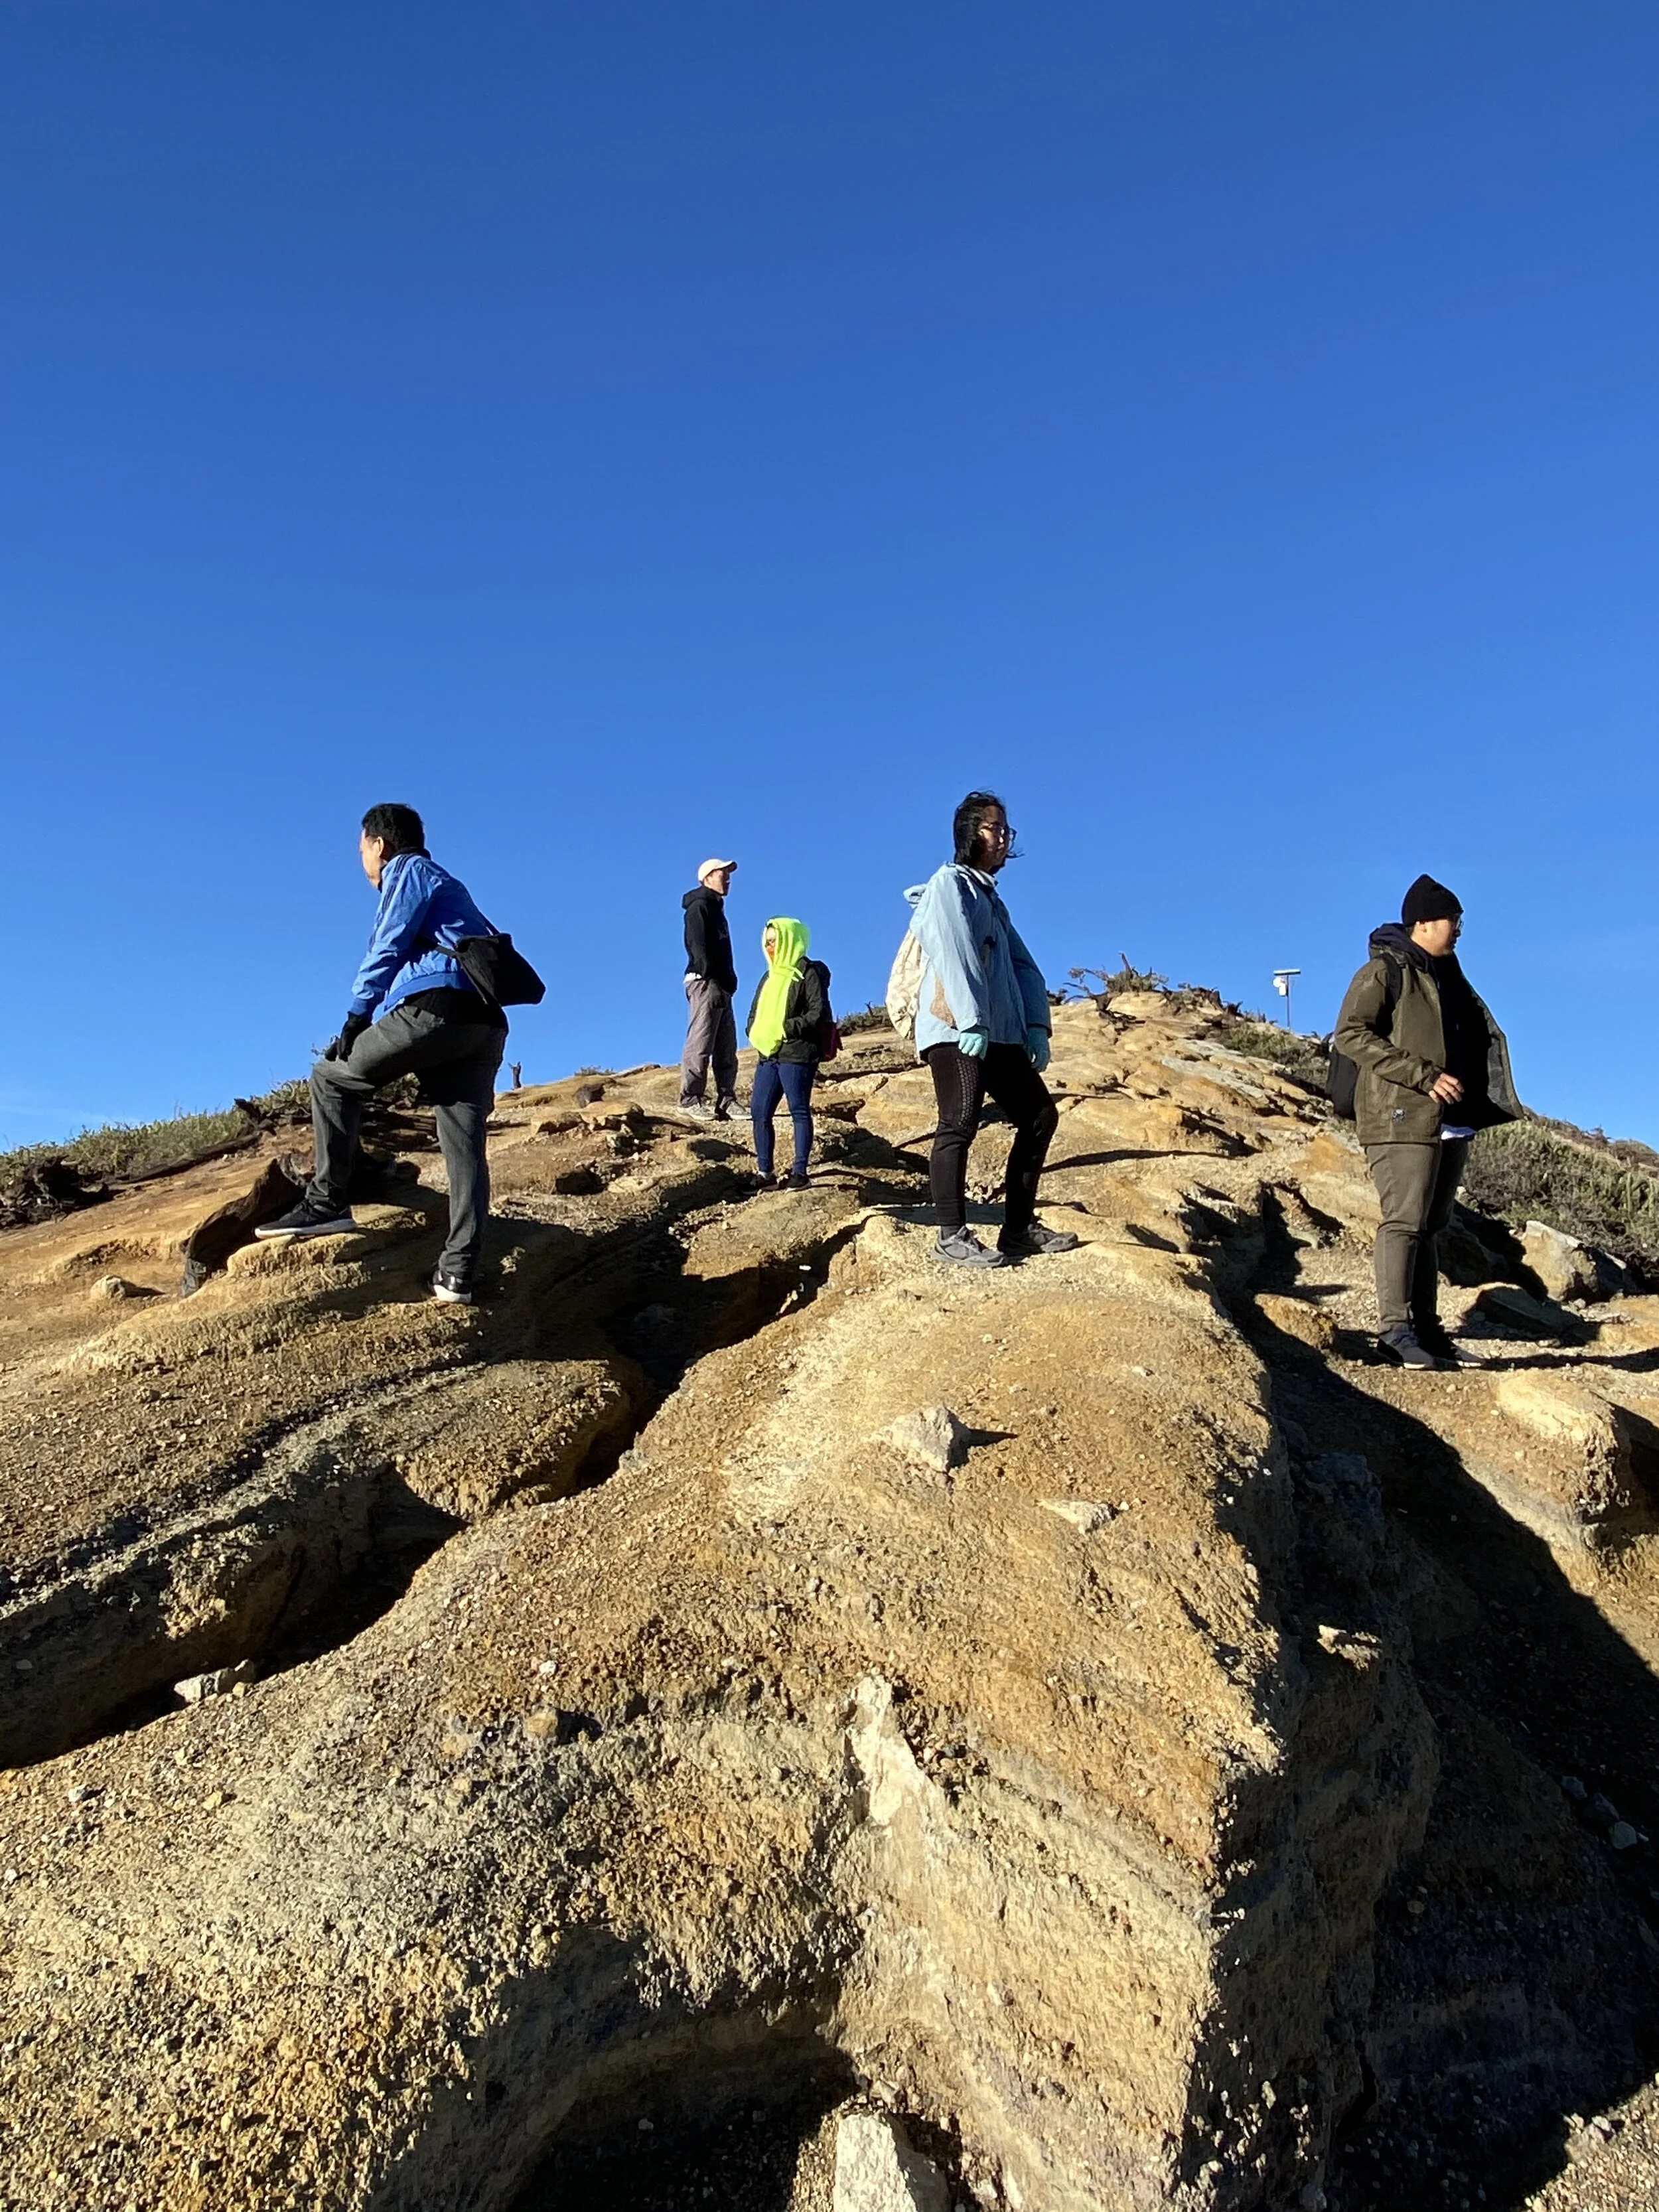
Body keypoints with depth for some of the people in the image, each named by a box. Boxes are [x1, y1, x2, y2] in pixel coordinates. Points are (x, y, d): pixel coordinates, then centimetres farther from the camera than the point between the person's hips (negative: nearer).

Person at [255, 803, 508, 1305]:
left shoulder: (407, 870, 11)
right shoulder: (445, 884, 35)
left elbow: (388, 949, -1)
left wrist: (356, 1016, -3)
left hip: (435, 1007, -8)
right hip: (485, 1023, 8)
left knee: (333, 1078, 9)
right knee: (465, 1146, -1)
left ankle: (327, 1204, 4)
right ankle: (458, 1272, -7)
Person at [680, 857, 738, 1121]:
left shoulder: (715, 908, 25)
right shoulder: (699, 906, -4)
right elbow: (699, 947, -14)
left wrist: (727, 983, 13)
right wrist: (711, 981, -21)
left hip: (720, 986, 10)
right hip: (705, 982, -10)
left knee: (727, 1048, 7)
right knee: (700, 1043, -11)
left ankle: (727, 1101, 9)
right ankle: (690, 1100, -10)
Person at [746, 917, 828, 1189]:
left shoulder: (809, 973, -5)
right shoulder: (772, 976, 20)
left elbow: (818, 1014, -14)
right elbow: (756, 1012, 23)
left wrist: (785, 1028, -18)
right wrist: (755, 1032, 2)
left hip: (797, 1054, -8)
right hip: (768, 1054, 8)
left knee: (799, 1111, -1)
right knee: (759, 1111, 5)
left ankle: (800, 1171, 5)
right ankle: (765, 1172, 12)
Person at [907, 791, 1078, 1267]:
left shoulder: (992, 901, 27)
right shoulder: (950, 882, 2)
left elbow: (1023, 966, 18)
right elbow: (951, 954, -12)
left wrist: (1036, 1026, 4)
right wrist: (971, 1021, -21)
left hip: (1000, 1033, 9)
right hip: (956, 1031, -9)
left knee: (1040, 1116, 6)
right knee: (960, 1125, -12)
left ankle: (1020, 1228, 10)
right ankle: (953, 1236, -9)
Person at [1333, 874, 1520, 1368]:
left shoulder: (1445, 975, 20)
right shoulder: (1384, 971, -4)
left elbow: (1474, 1039, 24)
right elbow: (1350, 1034, -15)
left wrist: (1473, 1107, 7)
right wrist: (1423, 1076, -18)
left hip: (1451, 1121, 8)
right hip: (1401, 1117, -8)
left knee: (1429, 1225, 9)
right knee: (1404, 1221, -12)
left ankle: (1426, 1328, 12)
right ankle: (1394, 1328, -11)